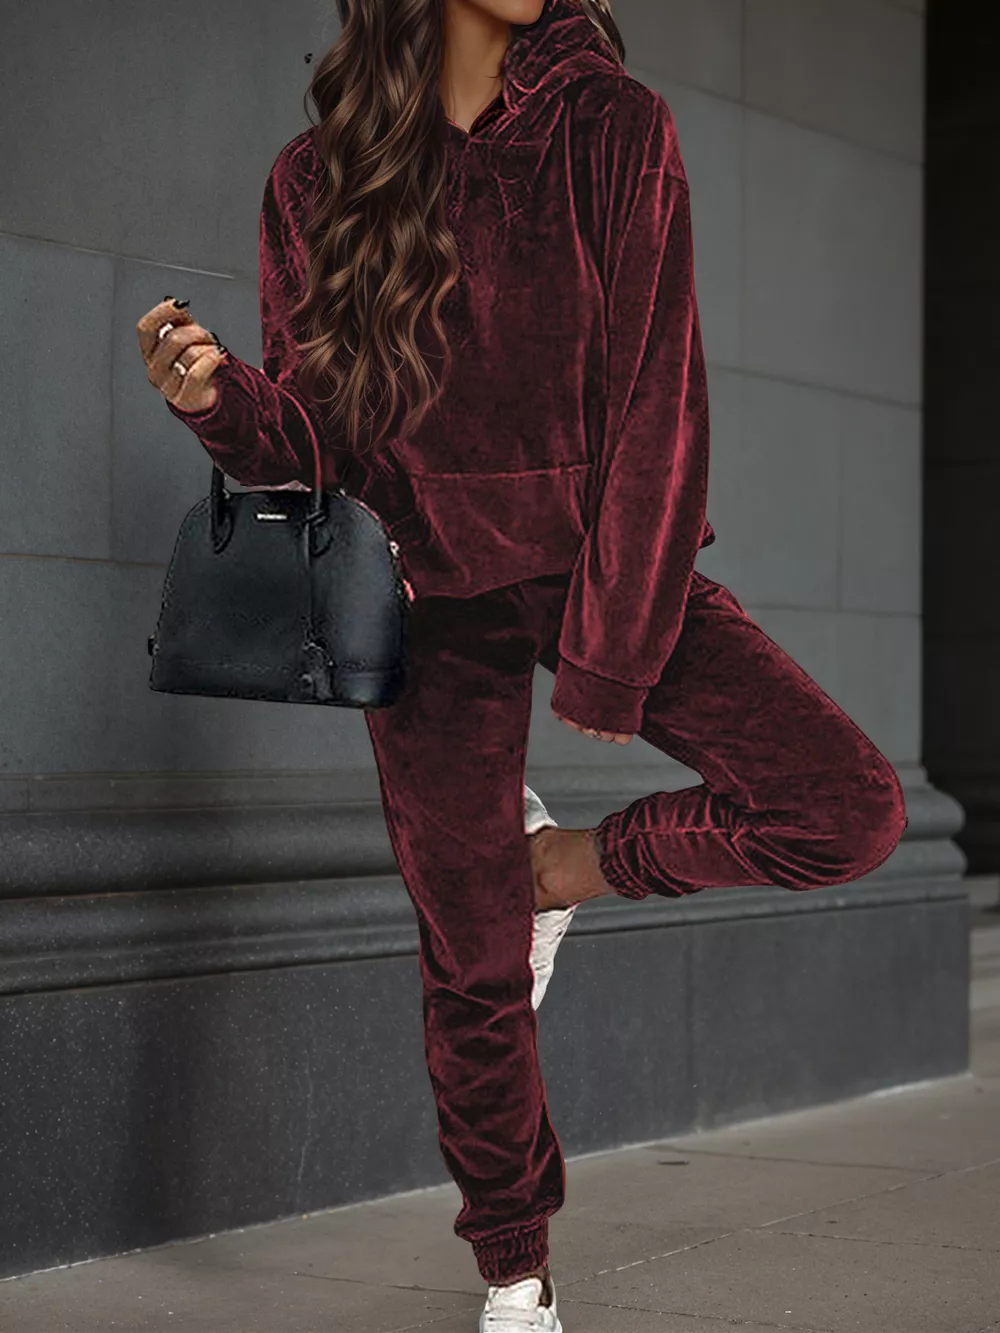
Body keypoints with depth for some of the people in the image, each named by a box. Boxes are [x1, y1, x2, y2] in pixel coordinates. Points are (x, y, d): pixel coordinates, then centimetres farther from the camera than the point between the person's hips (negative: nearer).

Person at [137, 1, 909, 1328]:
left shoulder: (614, 128, -9)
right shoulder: (316, 181, -3)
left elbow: (658, 406, -12)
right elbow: (312, 440, 0)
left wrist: (610, 660, -14)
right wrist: (221, 397, -23)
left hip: (608, 555, 0)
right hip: (439, 594, 0)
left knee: (851, 807, -17)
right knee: (472, 966, 5)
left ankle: (572, 863, 9)